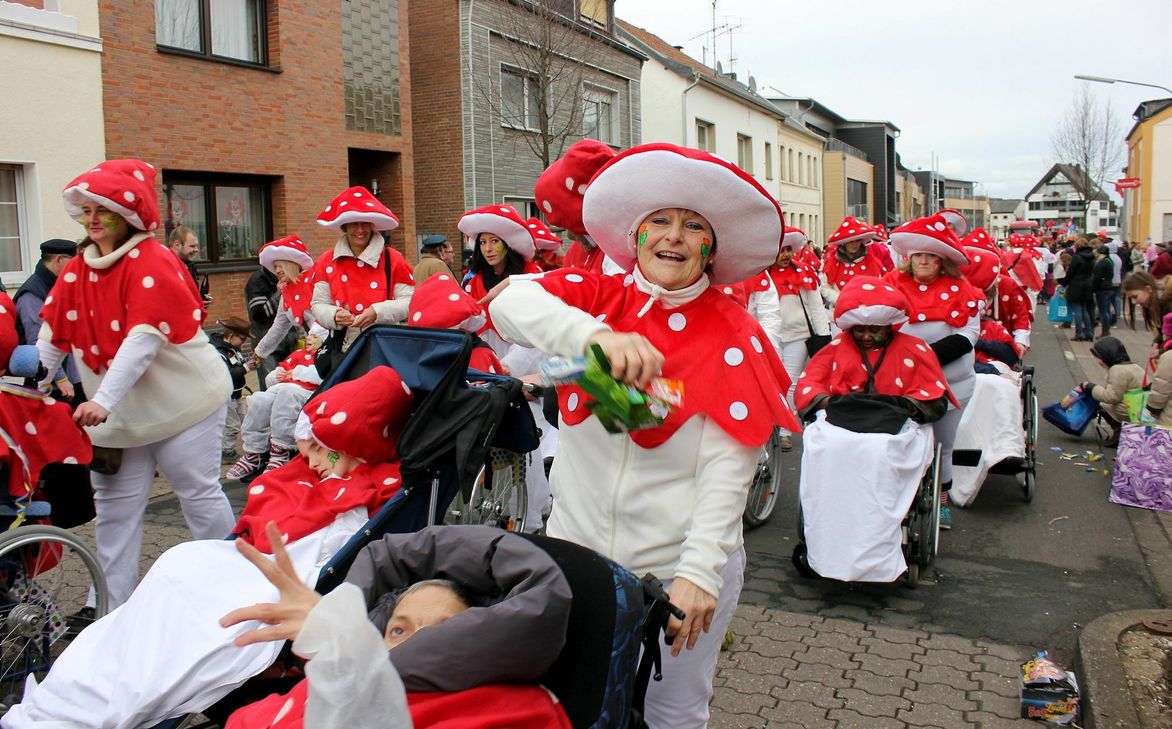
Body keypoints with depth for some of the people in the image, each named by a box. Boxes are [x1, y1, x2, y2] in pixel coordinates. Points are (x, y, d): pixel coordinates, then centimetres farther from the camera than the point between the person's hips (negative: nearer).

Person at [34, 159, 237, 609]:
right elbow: (52, 339, 6)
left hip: (182, 399, -6)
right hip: (118, 413, 6)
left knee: (199, 495, 3)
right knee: (115, 509, 7)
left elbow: (144, 338, -24)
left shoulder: (151, 262, -14)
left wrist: (104, 399, -31)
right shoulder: (75, 272, 8)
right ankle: (113, 607, 18)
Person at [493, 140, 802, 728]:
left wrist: (698, 572, -22)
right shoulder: (597, 297, -2)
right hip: (576, 552, 2)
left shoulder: (732, 337, -7)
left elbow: (727, 471, -13)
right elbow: (509, 301, -22)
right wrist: (596, 335, -39)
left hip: (680, 568, -1)